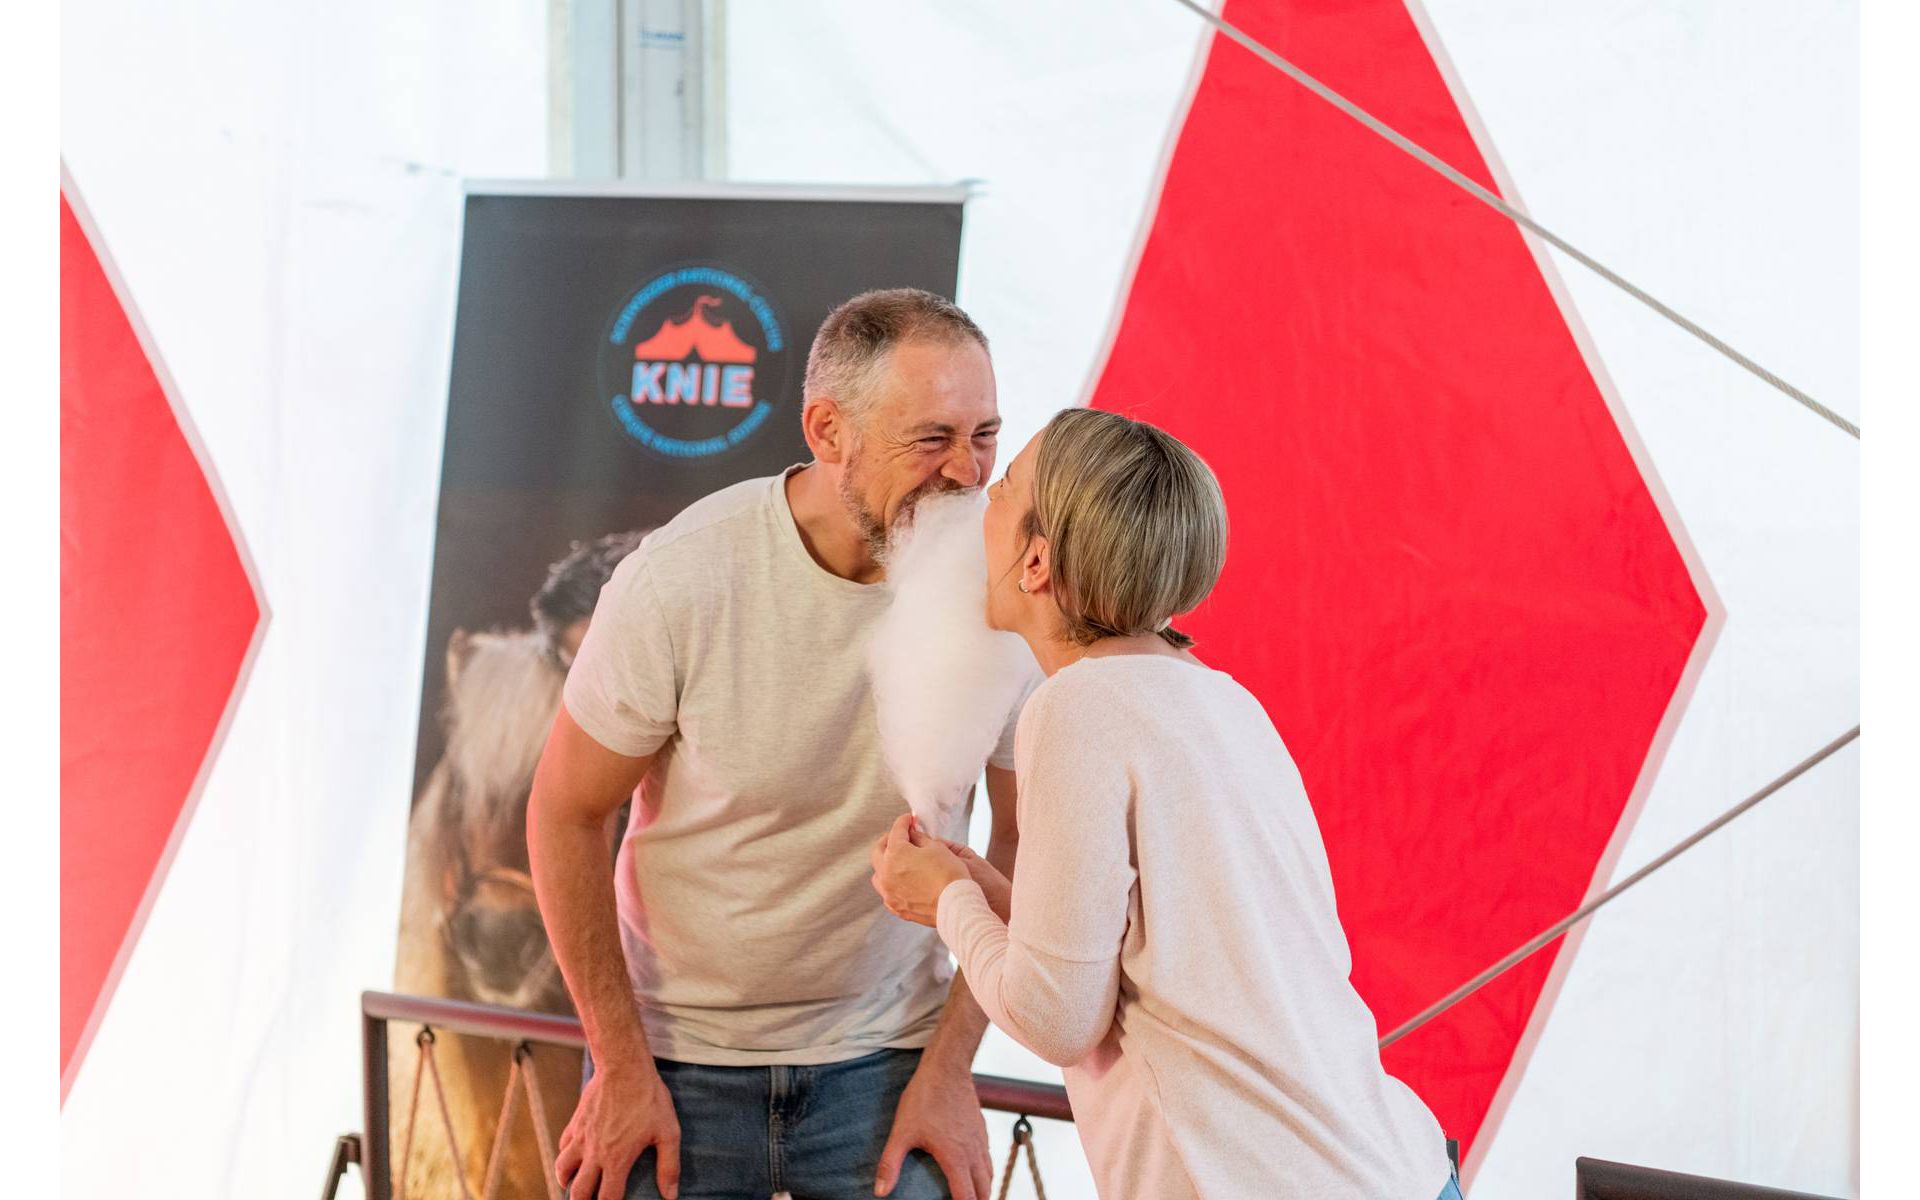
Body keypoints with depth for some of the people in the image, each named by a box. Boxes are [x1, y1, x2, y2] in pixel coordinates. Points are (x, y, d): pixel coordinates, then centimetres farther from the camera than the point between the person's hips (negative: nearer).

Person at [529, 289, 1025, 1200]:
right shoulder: (681, 579, -18)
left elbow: (1023, 836, -1)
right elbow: (566, 813, -8)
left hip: (882, 1057, 1)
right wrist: (621, 1067, -7)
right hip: (677, 1050, -1)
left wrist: (950, 1066, -4)